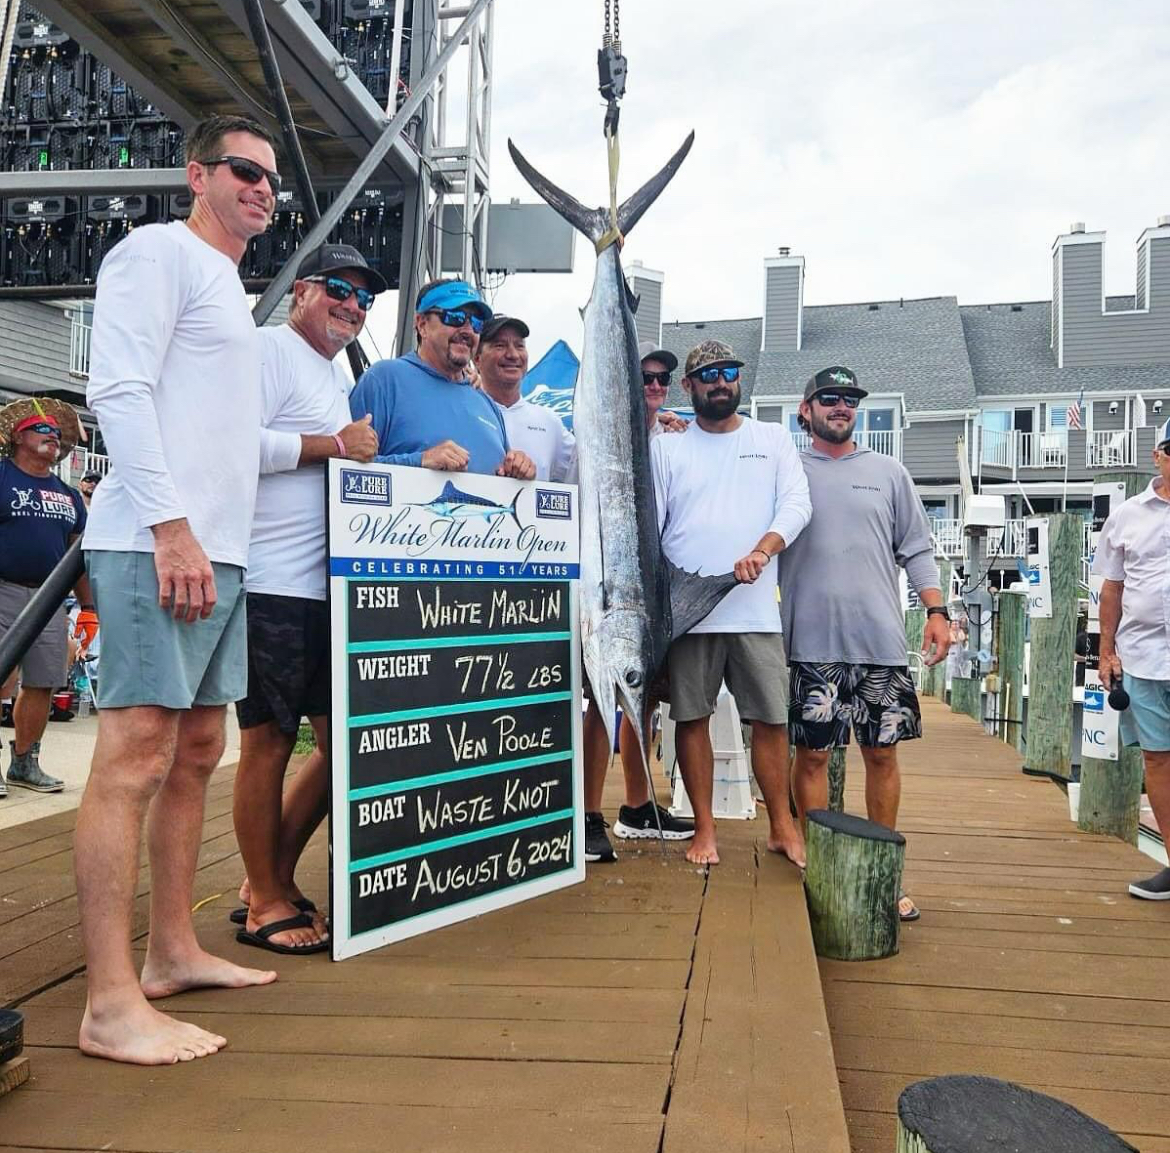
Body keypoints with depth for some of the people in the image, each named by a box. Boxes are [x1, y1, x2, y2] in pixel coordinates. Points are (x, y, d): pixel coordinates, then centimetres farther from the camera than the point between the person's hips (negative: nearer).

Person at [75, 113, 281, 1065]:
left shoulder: (229, 290, 27)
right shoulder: (161, 252, -1)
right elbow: (120, 392, -14)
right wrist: (171, 527, -21)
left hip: (219, 555, 10)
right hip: (159, 546, -10)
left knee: (196, 753, 12)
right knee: (135, 757, -10)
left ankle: (173, 951, 23)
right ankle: (112, 1004, -5)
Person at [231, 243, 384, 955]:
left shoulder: (342, 371, 23)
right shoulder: (270, 349, -5)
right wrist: (337, 445, -13)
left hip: (331, 586, 9)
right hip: (271, 582, -9)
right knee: (270, 739, 0)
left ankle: (275, 877, 25)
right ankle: (264, 904, 15)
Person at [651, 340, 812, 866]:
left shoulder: (773, 439, 12)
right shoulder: (665, 447, 10)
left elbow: (797, 503, 1)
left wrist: (764, 548, -18)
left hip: (755, 609, 0)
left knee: (770, 718, 4)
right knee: (691, 718, 4)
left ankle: (782, 826, 19)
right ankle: (704, 828, 17)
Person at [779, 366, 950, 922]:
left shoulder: (888, 472, 13)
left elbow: (916, 550, 12)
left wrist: (936, 611, 1)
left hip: (882, 641, 2)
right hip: (811, 642, -1)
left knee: (882, 752, 6)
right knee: (812, 752, 2)